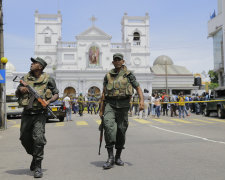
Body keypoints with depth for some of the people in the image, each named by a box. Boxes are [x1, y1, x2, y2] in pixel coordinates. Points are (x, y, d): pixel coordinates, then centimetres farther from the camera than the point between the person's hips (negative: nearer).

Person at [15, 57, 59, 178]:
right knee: (25, 139, 11)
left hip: (40, 114, -4)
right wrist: (20, 89, -6)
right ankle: (35, 156, 38)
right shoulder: (25, 78, 9)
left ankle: (37, 166, -4)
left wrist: (49, 101, -15)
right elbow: (17, 94, 17)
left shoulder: (48, 79, -1)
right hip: (26, 114, 5)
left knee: (38, 138, -16)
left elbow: (56, 94, 4)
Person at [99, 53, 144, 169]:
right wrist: (101, 109, 13)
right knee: (108, 126, -22)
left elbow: (138, 88, 6)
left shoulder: (128, 75, 8)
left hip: (123, 105, 0)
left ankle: (118, 157, 20)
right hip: (110, 104, 0)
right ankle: (110, 157, -21)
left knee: (121, 130, 4)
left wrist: (141, 100, -13)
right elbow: (104, 93, 17)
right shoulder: (108, 76, 13)